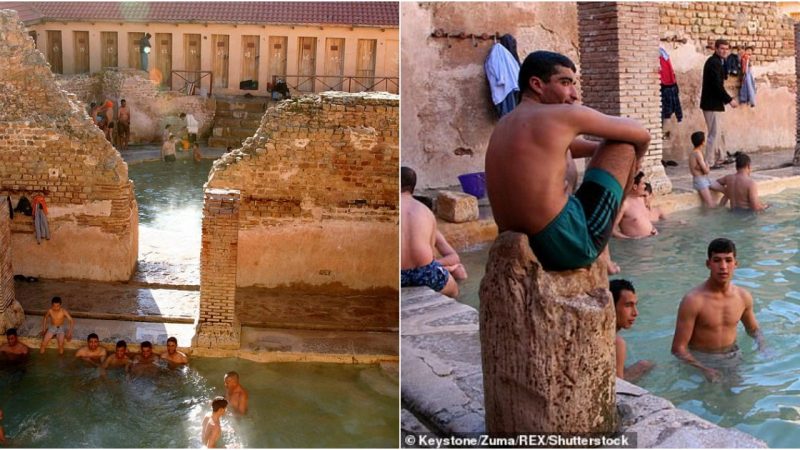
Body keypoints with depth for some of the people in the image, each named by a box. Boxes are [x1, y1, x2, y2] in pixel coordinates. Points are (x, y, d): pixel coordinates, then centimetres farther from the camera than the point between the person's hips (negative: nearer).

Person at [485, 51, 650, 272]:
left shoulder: (504, 124, 16)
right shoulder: (564, 115, -7)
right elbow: (641, 134, 6)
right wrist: (630, 162, 26)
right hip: (569, 245, -9)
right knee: (624, 145, 7)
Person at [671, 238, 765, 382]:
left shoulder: (743, 297, 0)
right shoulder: (693, 301, -18)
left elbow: (753, 330, 22)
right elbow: (678, 348, -17)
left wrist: (762, 349, 2)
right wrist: (704, 369, -30)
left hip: (732, 358, 4)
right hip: (700, 361, -4)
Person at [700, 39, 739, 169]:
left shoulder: (717, 61, 16)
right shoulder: (714, 62, -16)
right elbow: (717, 85, -21)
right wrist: (729, 100, -17)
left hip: (713, 103, 10)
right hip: (712, 104, -10)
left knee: (716, 132, 17)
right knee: (714, 133, -6)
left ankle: (719, 158, 25)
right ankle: (709, 162, -3)